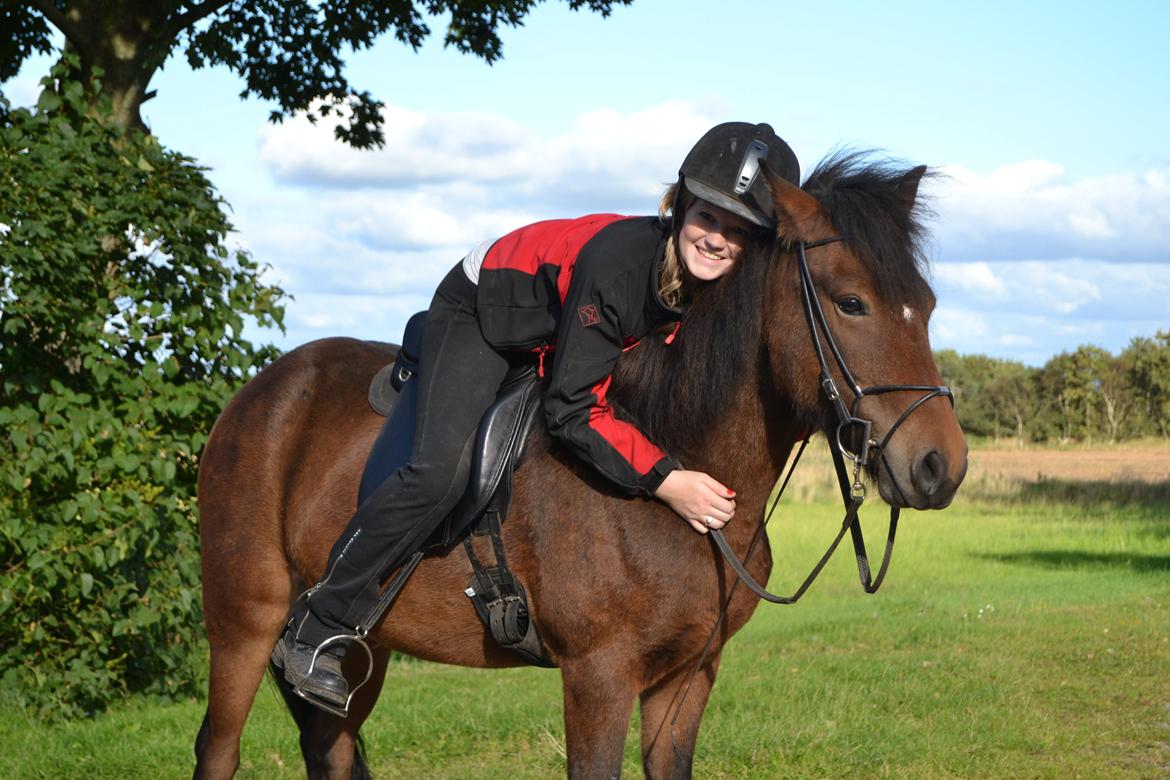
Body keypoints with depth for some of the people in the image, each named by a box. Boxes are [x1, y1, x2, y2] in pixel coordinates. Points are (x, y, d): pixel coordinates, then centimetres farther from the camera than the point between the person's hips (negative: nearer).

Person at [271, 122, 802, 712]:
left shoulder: (732, 289, -23)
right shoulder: (615, 261, -41)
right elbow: (573, 412, -38)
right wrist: (666, 481, -43)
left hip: (570, 330, 8)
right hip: (483, 313, -8)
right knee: (441, 471, -23)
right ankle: (319, 628, -11)